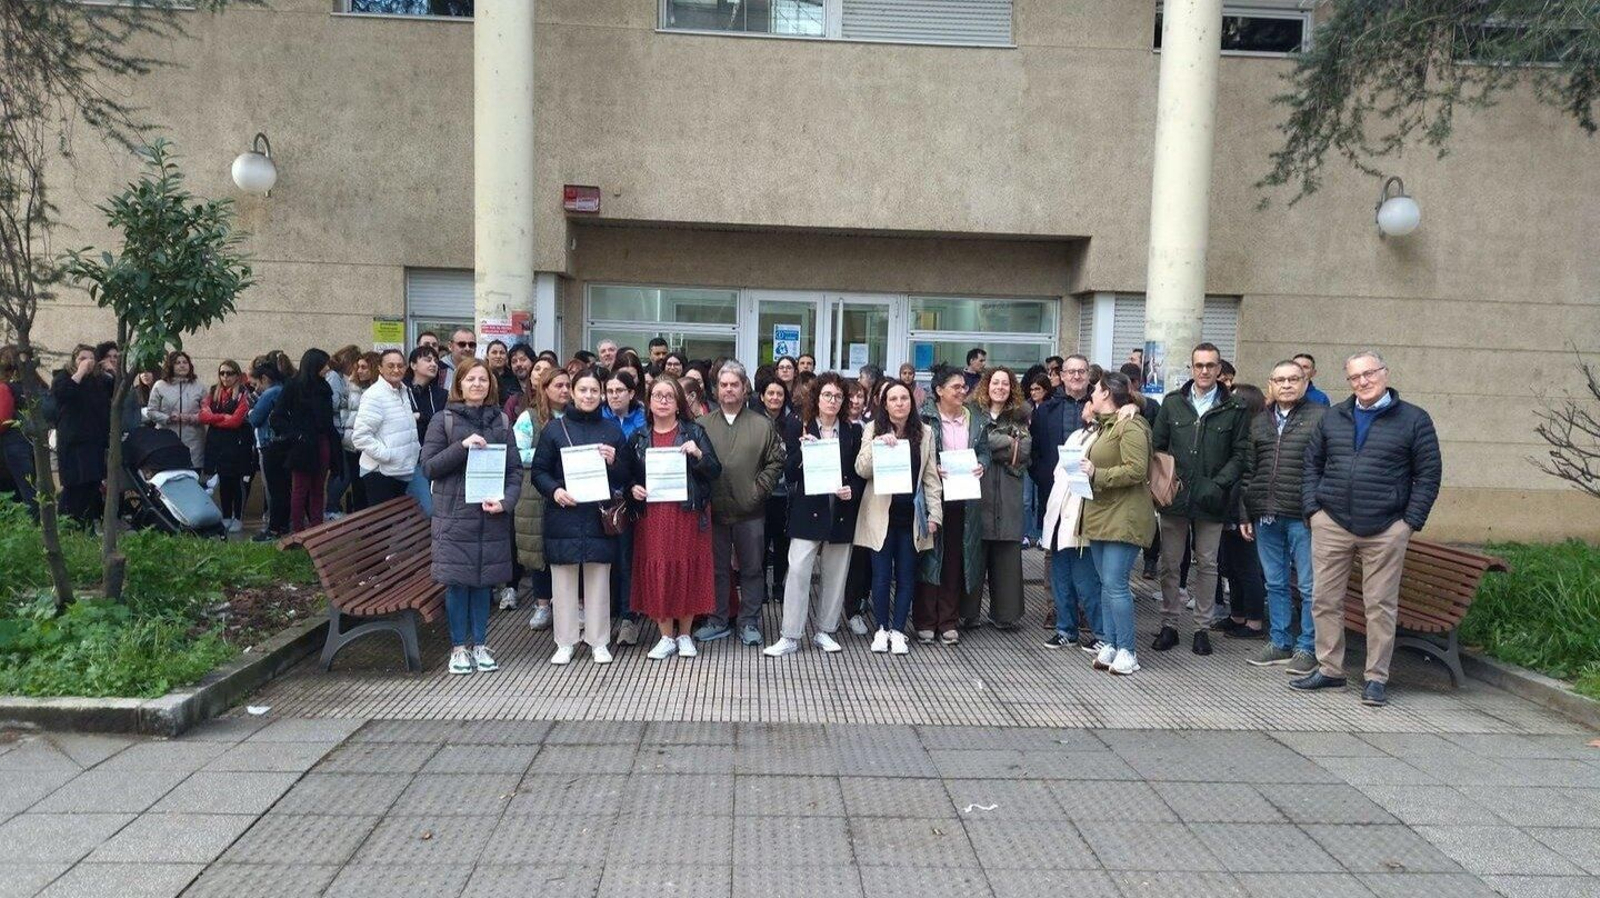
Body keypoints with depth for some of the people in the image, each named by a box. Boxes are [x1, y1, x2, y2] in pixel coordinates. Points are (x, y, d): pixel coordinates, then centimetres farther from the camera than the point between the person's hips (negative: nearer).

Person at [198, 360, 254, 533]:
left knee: (238, 481, 0)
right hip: (217, 444, 5)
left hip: (237, 444, -5)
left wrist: (214, 418, -3)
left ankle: (238, 518, 8)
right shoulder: (212, 393, 12)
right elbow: (203, 416, 1)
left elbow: (235, 421, -14)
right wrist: (224, 417, -13)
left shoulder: (243, 395, -5)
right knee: (222, 481, 8)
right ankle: (225, 517, 17)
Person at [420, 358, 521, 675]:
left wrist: (505, 500, -11)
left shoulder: (501, 421, 8)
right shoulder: (443, 420, 1)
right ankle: (459, 646, 15)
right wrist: (461, 446, -17)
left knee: (484, 580, 8)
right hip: (455, 514, -2)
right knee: (458, 581, 2)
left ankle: (480, 644, 20)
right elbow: (428, 467, -4)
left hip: (491, 516, 2)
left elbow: (515, 469, 6)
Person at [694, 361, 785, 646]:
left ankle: (749, 622, 18)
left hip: (750, 512, -1)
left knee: (752, 569, 7)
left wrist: (758, 490, -7)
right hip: (714, 510, 1)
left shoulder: (762, 425, 1)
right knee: (717, 567, 11)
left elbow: (776, 462, 0)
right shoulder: (703, 425, 4)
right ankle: (718, 620, 23)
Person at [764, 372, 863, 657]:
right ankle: (790, 637, -1)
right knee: (798, 571, -8)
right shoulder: (798, 427, 0)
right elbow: (789, 473, -2)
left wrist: (852, 490, -9)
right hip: (807, 512, -3)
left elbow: (860, 473, 11)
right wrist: (802, 450, -19)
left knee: (835, 575, 9)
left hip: (841, 513, 3)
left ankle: (825, 631, 23)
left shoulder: (852, 431, 6)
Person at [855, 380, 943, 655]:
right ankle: (882, 629, 19)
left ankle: (898, 630, 17)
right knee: (881, 575, 4)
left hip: (911, 514, 2)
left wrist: (934, 513, 0)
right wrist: (877, 445, -23)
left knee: (906, 575, 6)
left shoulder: (925, 432, 5)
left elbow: (931, 476, 6)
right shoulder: (873, 429, 0)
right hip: (881, 513, -2)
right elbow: (861, 470, -8)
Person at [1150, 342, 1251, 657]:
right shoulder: (1172, 403, 4)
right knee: (1169, 564, 7)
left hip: (1210, 501, -1)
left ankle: (1202, 627, 20)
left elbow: (1240, 454, 0)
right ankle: (1169, 625, 18)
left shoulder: (1234, 409, 0)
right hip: (1174, 498, 1)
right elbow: (1157, 446, 7)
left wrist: (1218, 484, -12)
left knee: (1207, 565, 9)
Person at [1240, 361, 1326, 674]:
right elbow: (1248, 469, 15)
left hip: (1303, 518, -5)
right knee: (1275, 584, 13)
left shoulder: (1321, 417, -1)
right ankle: (1279, 643, 23)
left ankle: (1308, 647, 12)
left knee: (1309, 586, 1)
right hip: (1265, 517, 5)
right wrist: (1246, 513, 10)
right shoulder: (1259, 422, 14)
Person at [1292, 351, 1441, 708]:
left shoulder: (1414, 420, 2)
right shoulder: (1333, 418, 11)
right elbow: (1312, 464, 14)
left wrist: (1410, 521, -6)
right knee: (1325, 601, 6)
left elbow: (1429, 474, 1)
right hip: (1331, 524, 3)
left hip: (1386, 530, -3)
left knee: (1381, 605, 3)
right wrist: (1313, 509, 3)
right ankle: (1329, 669, 17)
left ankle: (1377, 678, 13)